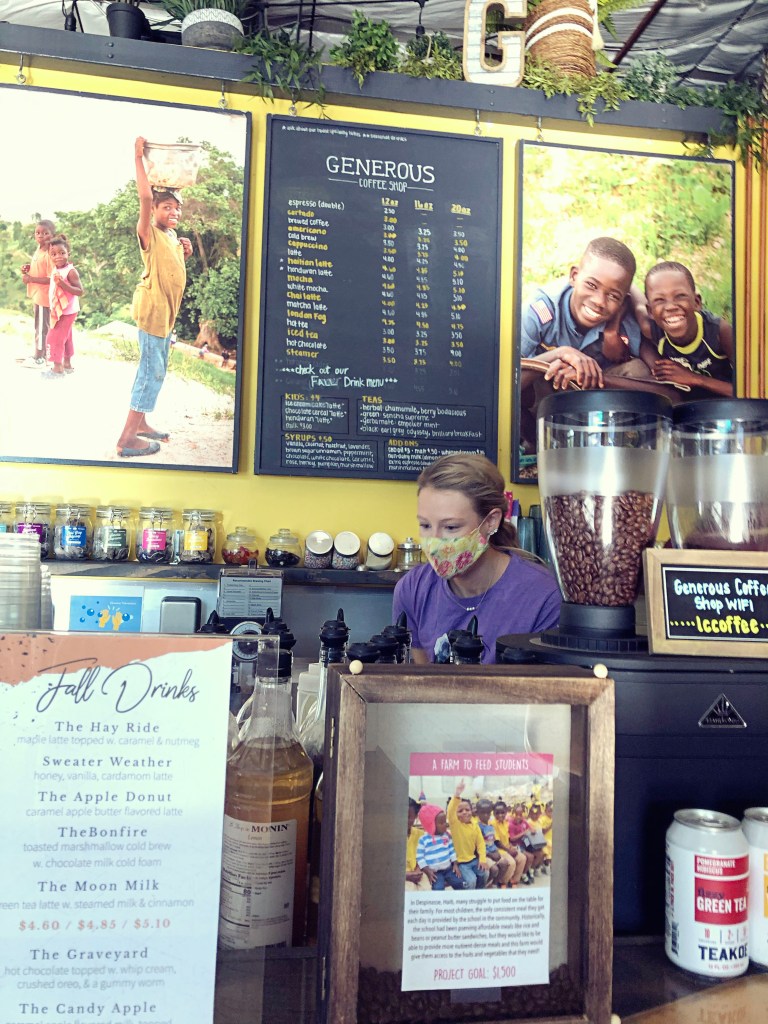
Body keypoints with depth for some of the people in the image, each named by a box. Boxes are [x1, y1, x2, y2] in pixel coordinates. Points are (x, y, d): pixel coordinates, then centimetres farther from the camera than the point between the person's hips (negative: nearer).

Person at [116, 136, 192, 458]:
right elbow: (145, 197, -25)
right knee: (152, 370, -11)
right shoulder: (150, 234, -10)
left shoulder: (172, 235, 15)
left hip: (167, 310, 9)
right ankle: (127, 439, -10)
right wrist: (138, 158, -25)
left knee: (156, 370, 15)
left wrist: (185, 254, 9)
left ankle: (140, 423, 26)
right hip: (152, 308, -9)